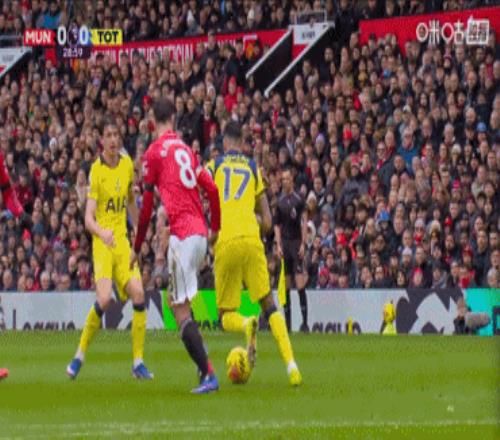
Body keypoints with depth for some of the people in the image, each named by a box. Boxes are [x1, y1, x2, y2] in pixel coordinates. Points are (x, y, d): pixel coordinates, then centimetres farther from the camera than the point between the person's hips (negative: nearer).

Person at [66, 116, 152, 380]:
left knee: (138, 293, -11)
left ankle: (138, 363, -4)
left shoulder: (127, 165, 7)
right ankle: (79, 356, -1)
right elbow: (88, 218, -12)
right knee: (104, 299, -21)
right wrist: (102, 232, -31)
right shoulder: (96, 171, -9)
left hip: (122, 240, 5)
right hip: (102, 242, -5)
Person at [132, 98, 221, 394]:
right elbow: (212, 189, 14)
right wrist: (215, 228, 27)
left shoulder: (154, 153, -2)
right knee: (181, 302, 20)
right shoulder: (186, 149, 16)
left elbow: (147, 206, -2)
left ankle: (208, 375, -15)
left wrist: (137, 248, 7)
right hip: (200, 231, 7)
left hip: (182, 233, -7)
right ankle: (204, 369, 13)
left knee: (181, 309, -6)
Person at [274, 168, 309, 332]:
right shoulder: (280, 201, 11)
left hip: (297, 241, -5)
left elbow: (304, 222, -5)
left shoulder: (299, 199, -2)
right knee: (286, 285, 5)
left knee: (300, 283, -11)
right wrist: (278, 245, 5)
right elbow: (277, 225, 14)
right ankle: (287, 322, 9)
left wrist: (303, 244, -10)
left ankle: (305, 321, -13)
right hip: (285, 242, 5)